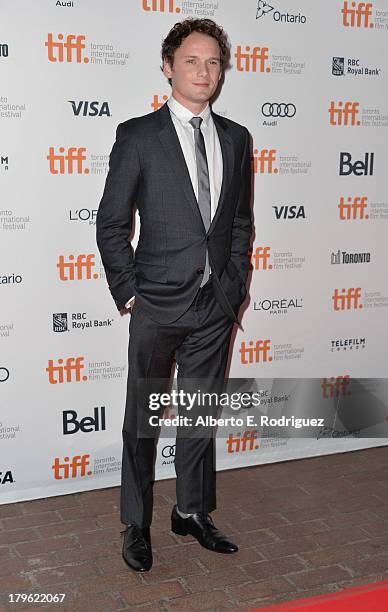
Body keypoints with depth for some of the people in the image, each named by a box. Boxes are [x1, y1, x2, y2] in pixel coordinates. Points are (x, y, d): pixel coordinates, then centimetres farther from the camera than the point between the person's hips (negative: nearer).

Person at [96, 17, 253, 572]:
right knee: (143, 420, 8)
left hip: (216, 306, 4)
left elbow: (241, 223, 13)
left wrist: (235, 287, 6)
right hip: (159, 305, -4)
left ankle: (193, 512, 33)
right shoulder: (137, 136, -5)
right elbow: (111, 224, -3)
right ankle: (136, 526, 25)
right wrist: (128, 293, -6)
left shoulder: (236, 139, 8)